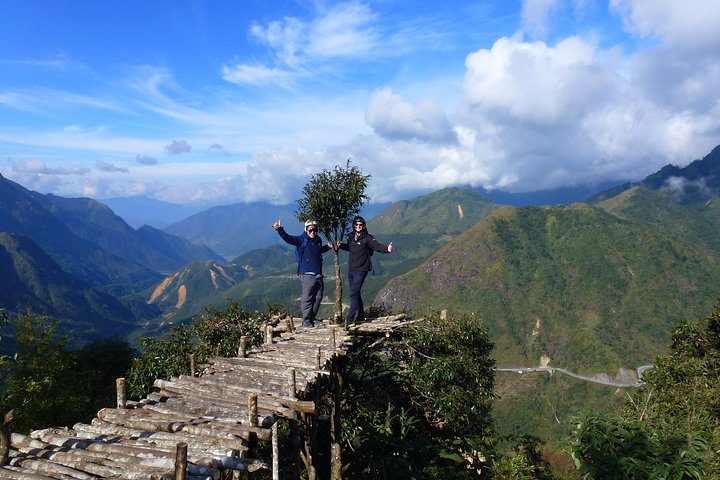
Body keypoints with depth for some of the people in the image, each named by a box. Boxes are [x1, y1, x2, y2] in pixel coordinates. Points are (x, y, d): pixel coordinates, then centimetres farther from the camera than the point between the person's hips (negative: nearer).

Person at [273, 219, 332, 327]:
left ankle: (313, 317, 24)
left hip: (318, 275, 7)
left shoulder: (318, 240, 13)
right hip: (307, 274, -7)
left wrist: (327, 247, 19)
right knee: (307, 297, -6)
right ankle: (306, 320, 2)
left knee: (318, 297, 12)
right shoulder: (302, 240, -6)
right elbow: (288, 238, -19)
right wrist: (279, 229, -32)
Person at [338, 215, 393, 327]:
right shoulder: (351, 237, 9)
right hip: (351, 270, 7)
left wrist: (387, 249, -41)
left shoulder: (367, 238, -10)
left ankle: (350, 318, -7)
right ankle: (361, 315, 27)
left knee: (354, 293, -11)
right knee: (356, 293, 14)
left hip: (361, 270, -7)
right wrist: (341, 246, 10)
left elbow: (377, 246, -23)